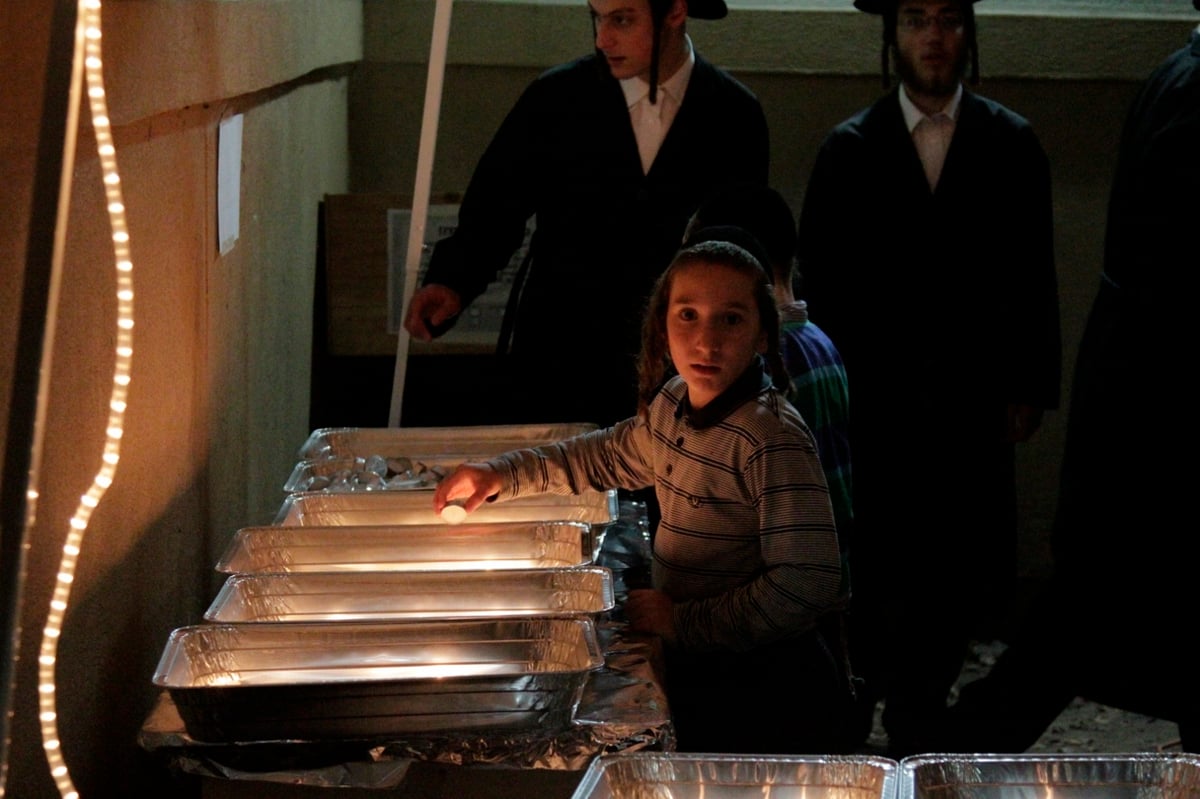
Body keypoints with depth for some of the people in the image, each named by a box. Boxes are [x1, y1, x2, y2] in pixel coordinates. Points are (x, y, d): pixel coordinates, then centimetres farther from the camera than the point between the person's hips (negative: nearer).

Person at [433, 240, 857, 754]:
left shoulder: (773, 440, -25)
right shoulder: (672, 404, 2)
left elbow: (806, 587, -29)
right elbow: (610, 456, 24)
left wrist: (680, 622, -20)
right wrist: (502, 476, 13)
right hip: (695, 676, 8)